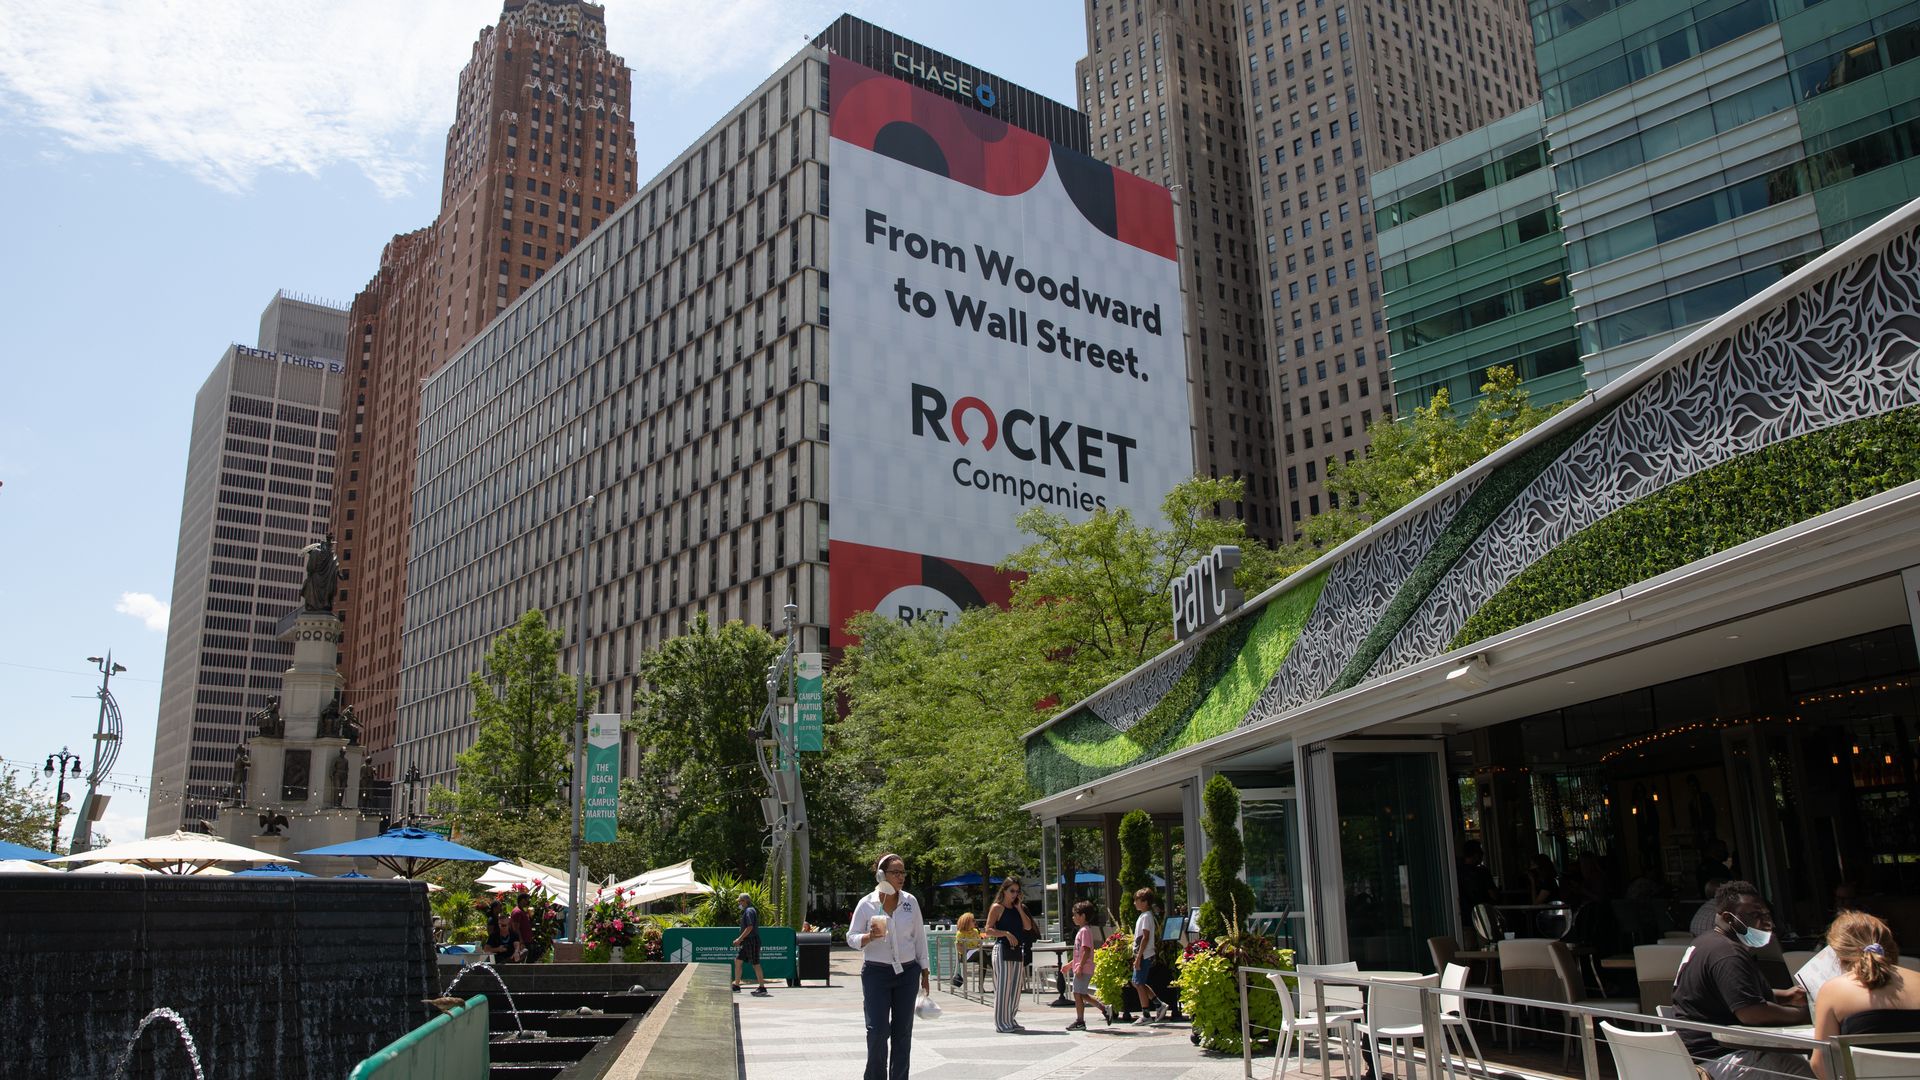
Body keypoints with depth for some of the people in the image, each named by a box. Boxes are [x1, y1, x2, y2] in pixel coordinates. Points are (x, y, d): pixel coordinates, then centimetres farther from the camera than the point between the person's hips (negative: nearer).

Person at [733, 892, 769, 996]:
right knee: (737, 960, 11)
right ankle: (736, 986, 16)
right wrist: (740, 940, 19)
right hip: (747, 943, 10)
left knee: (755, 964, -7)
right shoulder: (746, 911, 18)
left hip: (752, 941, -10)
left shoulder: (749, 911, -13)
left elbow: (750, 927, -23)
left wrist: (739, 939, -20)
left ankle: (762, 988, -3)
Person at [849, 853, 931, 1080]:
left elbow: (919, 937, 9)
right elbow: (851, 937, -1)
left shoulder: (910, 901, 2)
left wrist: (924, 972, 9)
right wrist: (869, 937, -22)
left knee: (903, 1030, 6)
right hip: (876, 973, -3)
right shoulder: (866, 903, -5)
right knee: (877, 1029, -7)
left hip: (907, 972, 3)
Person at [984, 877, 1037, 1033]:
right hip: (1002, 949, -7)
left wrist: (1019, 908, 1)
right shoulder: (997, 907, -4)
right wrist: (1007, 933, -19)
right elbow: (988, 930, -9)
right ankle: (1001, 1023, -1)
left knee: (1015, 988, 9)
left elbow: (1028, 926, 8)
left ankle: (1010, 1020, 18)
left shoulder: (1018, 908, 16)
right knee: (1003, 987, -6)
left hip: (1017, 951, 7)